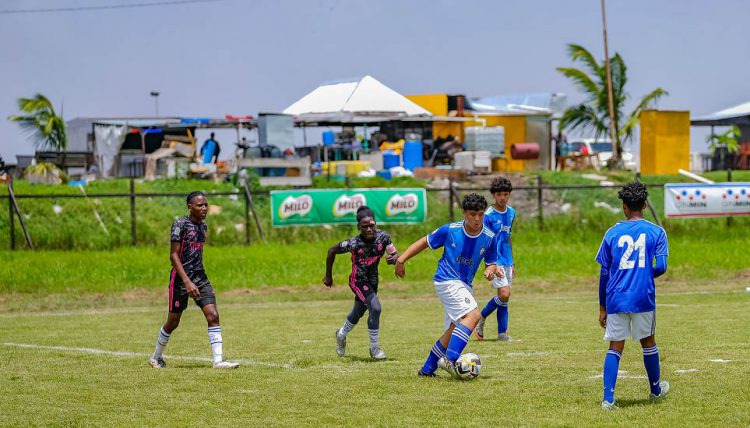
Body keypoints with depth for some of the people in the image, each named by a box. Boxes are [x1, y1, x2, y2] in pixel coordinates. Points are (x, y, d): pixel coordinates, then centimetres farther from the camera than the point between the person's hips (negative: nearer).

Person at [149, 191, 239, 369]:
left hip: (200, 276, 6)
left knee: (213, 315, -11)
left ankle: (218, 360, -13)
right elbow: (174, 255, -17)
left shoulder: (203, 226, 9)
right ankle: (156, 357, 29)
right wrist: (187, 281, -25)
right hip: (181, 277, -6)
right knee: (173, 322, 7)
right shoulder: (180, 225, -14)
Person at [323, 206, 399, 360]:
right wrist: (328, 276, -3)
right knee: (375, 308, -22)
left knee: (358, 312, 23)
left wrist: (393, 258, -38)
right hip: (358, 280, -5)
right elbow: (331, 251, -12)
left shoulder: (383, 237, -17)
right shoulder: (353, 243, -26)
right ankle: (375, 349, -9)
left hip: (373, 279, 5)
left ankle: (341, 335, 52)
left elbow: (396, 256, -13)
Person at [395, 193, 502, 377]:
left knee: (457, 328, 11)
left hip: (464, 285, 7)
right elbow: (424, 242, 1)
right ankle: (449, 360, -33)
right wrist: (401, 260, -4)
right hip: (447, 280, -7)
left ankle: (427, 369, 23)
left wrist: (491, 270, -14)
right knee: (473, 315, -25)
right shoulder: (450, 230, -11)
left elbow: (491, 263, 10)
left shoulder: (489, 238, -2)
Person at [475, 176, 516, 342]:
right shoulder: (488, 215, -11)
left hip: (506, 261, 7)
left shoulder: (511, 212, 10)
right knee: (504, 294, -17)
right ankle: (481, 318, 4)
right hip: (495, 261, -7)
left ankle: (502, 334, 7)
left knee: (504, 297, 5)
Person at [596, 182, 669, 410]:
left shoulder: (612, 233, 5)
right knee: (648, 342, 18)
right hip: (643, 297, -1)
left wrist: (602, 308, 11)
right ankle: (656, 389, 36)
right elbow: (661, 267, -7)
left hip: (616, 299, 1)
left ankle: (608, 398, -10)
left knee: (615, 347, 3)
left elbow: (604, 274, 5)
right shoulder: (656, 232, 1)